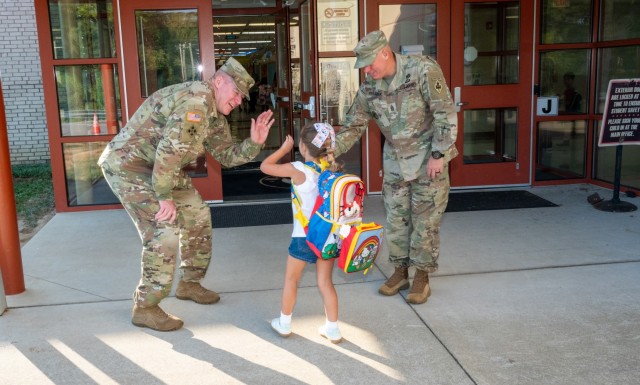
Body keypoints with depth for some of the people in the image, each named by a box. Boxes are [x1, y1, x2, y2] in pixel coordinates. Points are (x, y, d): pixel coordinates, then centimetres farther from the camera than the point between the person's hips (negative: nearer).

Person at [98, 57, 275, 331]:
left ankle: (188, 283, 28)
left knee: (197, 215, 13)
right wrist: (165, 197, -27)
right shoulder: (197, 98, -24)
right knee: (164, 230, -16)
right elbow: (170, 149, -31)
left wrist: (254, 143, -5)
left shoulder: (215, 116, 9)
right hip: (128, 163, -10)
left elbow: (226, 156, 12)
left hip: (160, 168, 10)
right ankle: (145, 308, -4)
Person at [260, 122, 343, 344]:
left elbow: (265, 166, -4)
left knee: (291, 279, 15)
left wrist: (284, 148, 4)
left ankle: (284, 323, 28)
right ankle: (333, 329, 16)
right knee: (325, 282, 13)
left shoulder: (298, 170, -14)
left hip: (305, 236, -4)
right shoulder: (333, 168, 0)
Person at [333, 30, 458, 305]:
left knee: (425, 220, 2)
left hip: (429, 159, -5)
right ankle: (400, 272, 25)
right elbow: (353, 126, 3)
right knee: (395, 218, 9)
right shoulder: (369, 88, -2)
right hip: (395, 161, 5)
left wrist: (438, 155, -18)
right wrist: (330, 151, -11)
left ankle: (422, 278, 15)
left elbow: (445, 114, -17)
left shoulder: (423, 70, -18)